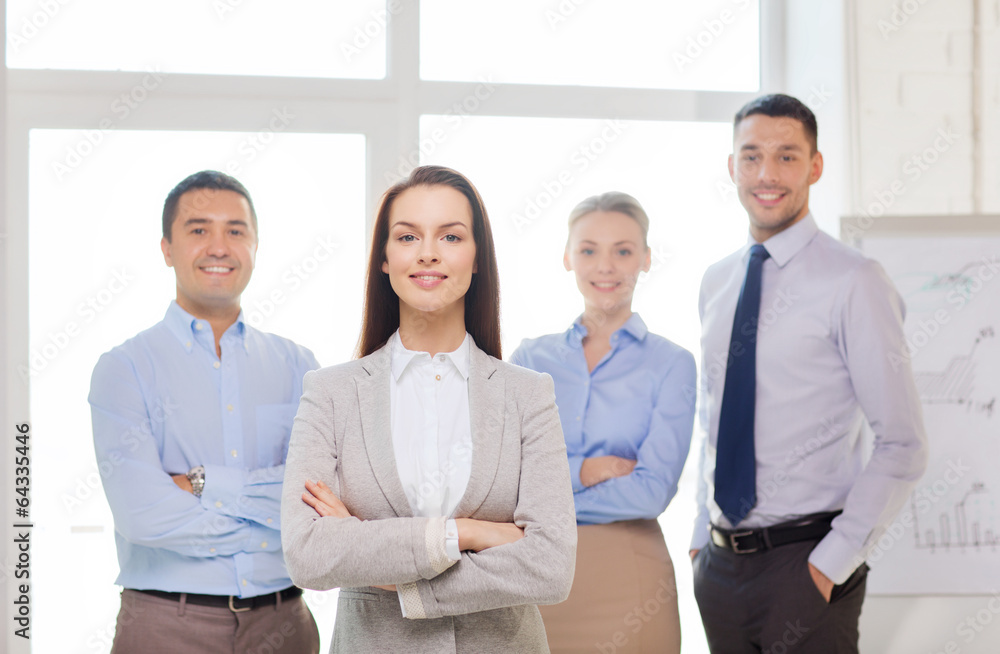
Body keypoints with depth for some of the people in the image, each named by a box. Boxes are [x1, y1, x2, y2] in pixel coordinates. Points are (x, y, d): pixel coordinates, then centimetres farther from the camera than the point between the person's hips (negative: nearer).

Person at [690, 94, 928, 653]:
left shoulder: (853, 282, -10)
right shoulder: (716, 284, 9)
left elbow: (904, 446, -12)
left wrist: (832, 563, -14)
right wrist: (702, 536, 12)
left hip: (806, 564, -5)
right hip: (719, 562, 5)